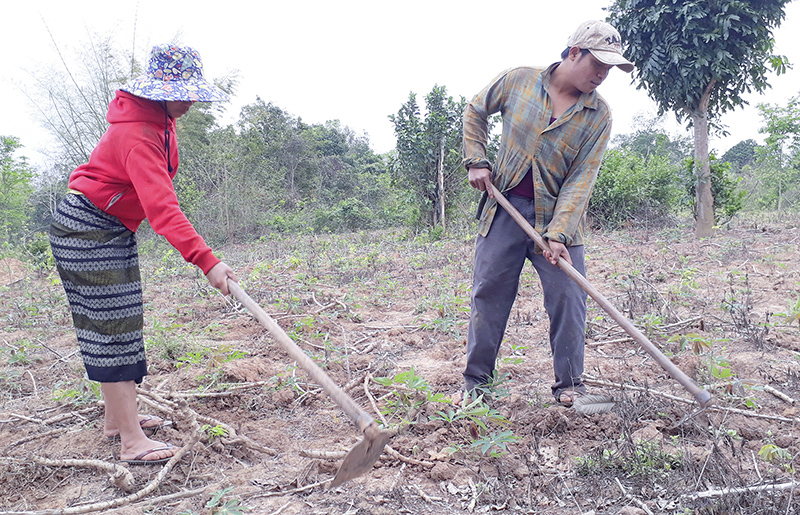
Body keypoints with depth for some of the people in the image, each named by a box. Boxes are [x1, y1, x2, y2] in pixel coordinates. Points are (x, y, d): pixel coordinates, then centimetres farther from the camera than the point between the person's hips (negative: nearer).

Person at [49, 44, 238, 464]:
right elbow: (162, 208, -40)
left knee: (120, 323, 13)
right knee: (114, 326, -12)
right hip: (85, 230, -10)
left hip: (115, 231, 10)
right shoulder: (137, 135, -29)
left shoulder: (160, 119, 3)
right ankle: (132, 441, -9)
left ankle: (116, 417, 26)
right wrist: (205, 260, -46)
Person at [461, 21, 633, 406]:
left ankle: (569, 385, 13)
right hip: (504, 206, 0)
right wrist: (476, 161, 2)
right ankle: (475, 381, 17)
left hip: (558, 214, 0)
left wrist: (558, 234, -23)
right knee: (488, 291, 3)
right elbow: (476, 111, 13)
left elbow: (581, 179, -12)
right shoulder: (518, 81, -4)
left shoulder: (598, 116, -6)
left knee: (567, 296, -3)